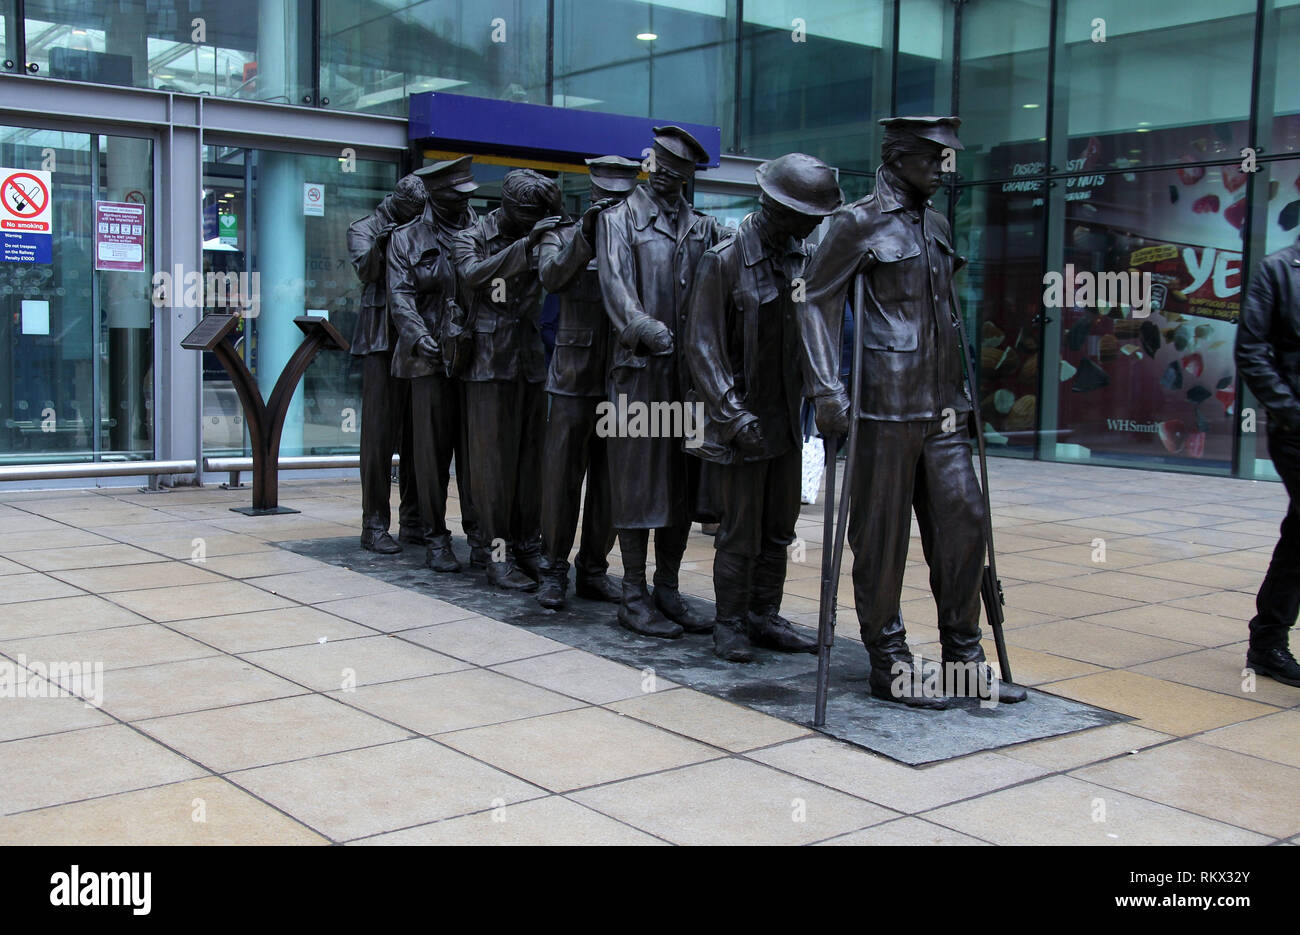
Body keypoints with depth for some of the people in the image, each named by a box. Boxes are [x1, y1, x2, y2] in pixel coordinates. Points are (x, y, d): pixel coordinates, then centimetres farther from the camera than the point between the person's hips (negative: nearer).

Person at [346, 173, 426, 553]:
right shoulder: (364, 229, 7)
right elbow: (364, 271, -10)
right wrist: (379, 246, -29)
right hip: (382, 340, -4)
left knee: (416, 435, 7)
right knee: (379, 434, -4)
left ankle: (413, 521, 15)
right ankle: (374, 525, 0)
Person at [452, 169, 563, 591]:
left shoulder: (539, 240, 12)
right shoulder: (472, 238, 0)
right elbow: (474, 273, -21)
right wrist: (525, 244, -29)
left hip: (532, 363, 4)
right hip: (490, 365, -4)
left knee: (532, 458, 6)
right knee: (494, 458, -3)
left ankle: (529, 548, 15)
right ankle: (499, 556, 2)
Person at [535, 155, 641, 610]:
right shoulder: (563, 236, 8)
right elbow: (552, 277, -12)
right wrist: (587, 235, -22)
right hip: (575, 379, -2)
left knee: (611, 479, 7)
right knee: (562, 475, 0)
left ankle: (594, 568, 18)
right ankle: (555, 569, 11)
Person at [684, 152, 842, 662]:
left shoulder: (803, 257, 7)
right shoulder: (724, 260, -11)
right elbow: (702, 348, -13)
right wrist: (733, 414, -19)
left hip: (786, 420, 6)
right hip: (739, 423, -6)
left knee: (779, 530, 12)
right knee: (739, 534, 0)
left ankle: (765, 617, 24)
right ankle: (730, 625, 13)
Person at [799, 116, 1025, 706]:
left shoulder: (936, 225, 17)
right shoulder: (858, 224, -4)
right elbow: (817, 303, -7)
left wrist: (964, 386, 22)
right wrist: (827, 388, -16)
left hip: (942, 404, 7)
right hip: (885, 403, -7)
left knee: (963, 519, 5)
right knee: (881, 534, 1)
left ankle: (963, 657, 17)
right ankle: (888, 665, 12)